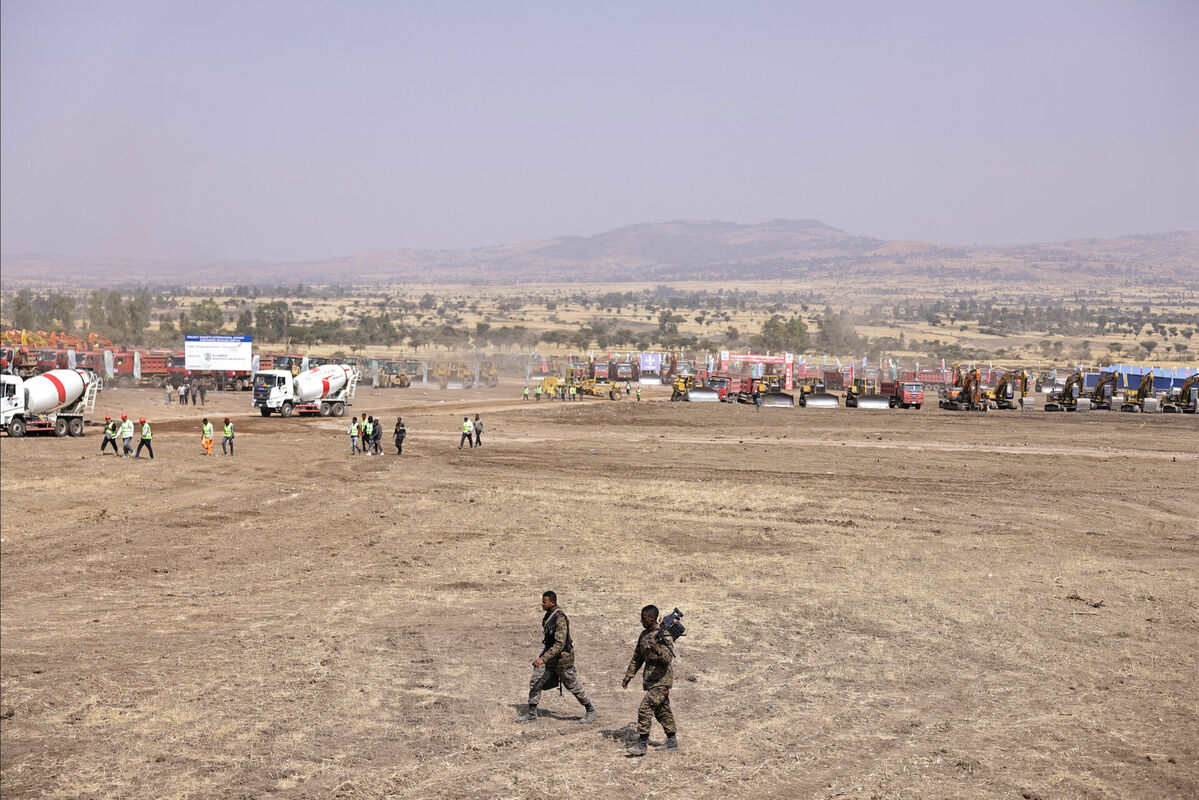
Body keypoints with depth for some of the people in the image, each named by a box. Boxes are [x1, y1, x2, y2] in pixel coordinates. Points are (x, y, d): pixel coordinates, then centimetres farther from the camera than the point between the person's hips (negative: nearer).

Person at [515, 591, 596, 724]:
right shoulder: (549, 615, 3)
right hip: (549, 656, 8)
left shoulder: (560, 619, -26)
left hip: (562, 658, -8)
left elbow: (560, 644, -32)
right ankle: (531, 714, 9)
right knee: (535, 682, 1)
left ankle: (590, 711, 25)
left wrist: (543, 658, -38)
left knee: (573, 686, 6)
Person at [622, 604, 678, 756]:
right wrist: (628, 676, 15)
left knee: (645, 708, -15)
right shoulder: (643, 635, 11)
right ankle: (672, 740, 26)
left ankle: (641, 744, -14)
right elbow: (637, 658, 19)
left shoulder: (664, 634, -14)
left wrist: (657, 650, -43)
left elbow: (669, 657, -24)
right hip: (650, 678, 9)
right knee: (662, 710, 15)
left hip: (662, 679, -9)